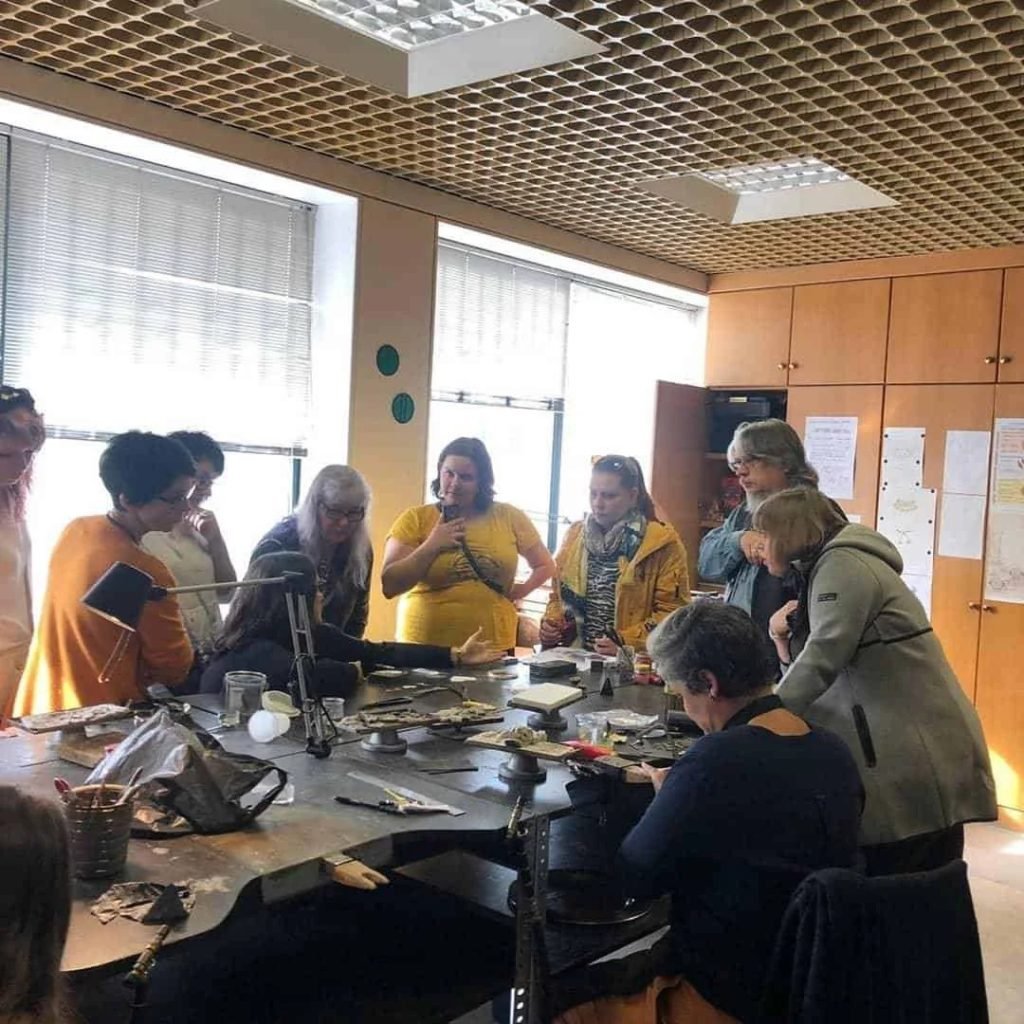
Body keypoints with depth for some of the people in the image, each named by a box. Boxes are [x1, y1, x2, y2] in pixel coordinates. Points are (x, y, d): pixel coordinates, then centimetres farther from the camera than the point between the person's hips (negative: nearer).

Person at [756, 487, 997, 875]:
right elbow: (818, 681, 19)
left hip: (920, 756, -9)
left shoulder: (843, 563, -9)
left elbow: (824, 660, -22)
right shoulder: (823, 572, 20)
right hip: (893, 752, 9)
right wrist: (785, 642, 3)